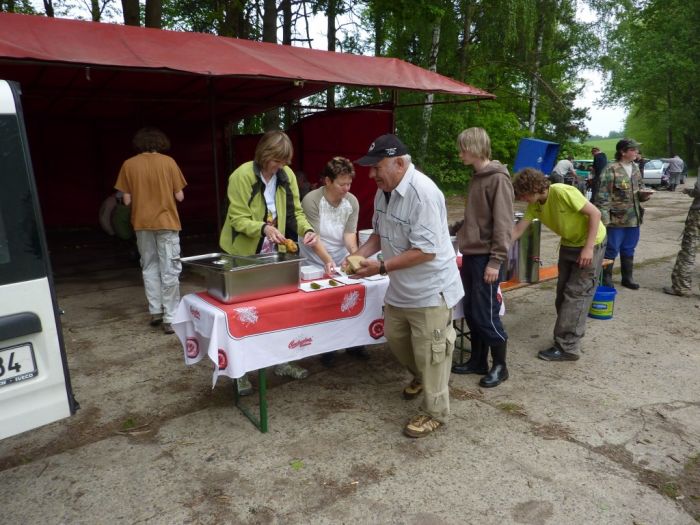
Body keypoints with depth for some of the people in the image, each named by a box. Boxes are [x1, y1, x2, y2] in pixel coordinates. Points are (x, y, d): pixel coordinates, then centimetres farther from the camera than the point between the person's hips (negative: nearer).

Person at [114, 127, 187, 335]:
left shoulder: (129, 165, -1)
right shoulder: (168, 162, -5)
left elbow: (127, 200, -2)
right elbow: (179, 196, -5)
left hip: (142, 224, 2)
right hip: (166, 222, -2)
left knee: (149, 267, 17)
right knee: (169, 271, 1)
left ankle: (155, 311, 18)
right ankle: (170, 319, 1)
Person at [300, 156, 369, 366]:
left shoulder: (352, 202, -9)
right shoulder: (311, 201, -21)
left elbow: (349, 232, -11)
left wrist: (354, 252, -31)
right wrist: (328, 261, -38)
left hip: (342, 261, 4)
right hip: (316, 264, -3)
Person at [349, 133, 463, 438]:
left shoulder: (422, 193, -27)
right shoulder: (384, 191, 1)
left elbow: (426, 251, -29)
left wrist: (381, 268, -26)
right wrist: (358, 255, -5)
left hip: (430, 289, -9)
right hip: (400, 288, 9)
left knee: (429, 354, 4)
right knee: (396, 339, 23)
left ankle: (434, 413, 25)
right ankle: (420, 378, 50)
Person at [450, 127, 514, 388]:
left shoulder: (498, 178, -13)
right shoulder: (476, 177, 13)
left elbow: (503, 223, -17)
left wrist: (496, 261, -19)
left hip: (486, 258, -8)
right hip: (471, 255, 8)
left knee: (485, 314, -1)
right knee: (471, 312, 13)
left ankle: (499, 366, 16)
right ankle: (478, 361, 26)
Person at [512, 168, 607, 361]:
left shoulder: (562, 192, -29)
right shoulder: (534, 205, -8)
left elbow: (595, 213, -25)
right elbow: (518, 230, -5)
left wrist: (588, 248, -26)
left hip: (591, 243, -7)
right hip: (569, 244, 8)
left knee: (576, 294, -8)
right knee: (563, 293, 10)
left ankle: (567, 347, -2)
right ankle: (568, 337, 23)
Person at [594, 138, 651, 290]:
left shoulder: (635, 168, 11)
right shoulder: (611, 169, -13)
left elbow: (638, 190, 22)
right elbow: (603, 195, -16)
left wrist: (644, 195, -1)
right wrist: (604, 218, -21)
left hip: (633, 218, 7)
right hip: (616, 218, -7)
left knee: (628, 250, 17)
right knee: (611, 250, 1)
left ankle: (627, 278, 30)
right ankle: (606, 280, 14)